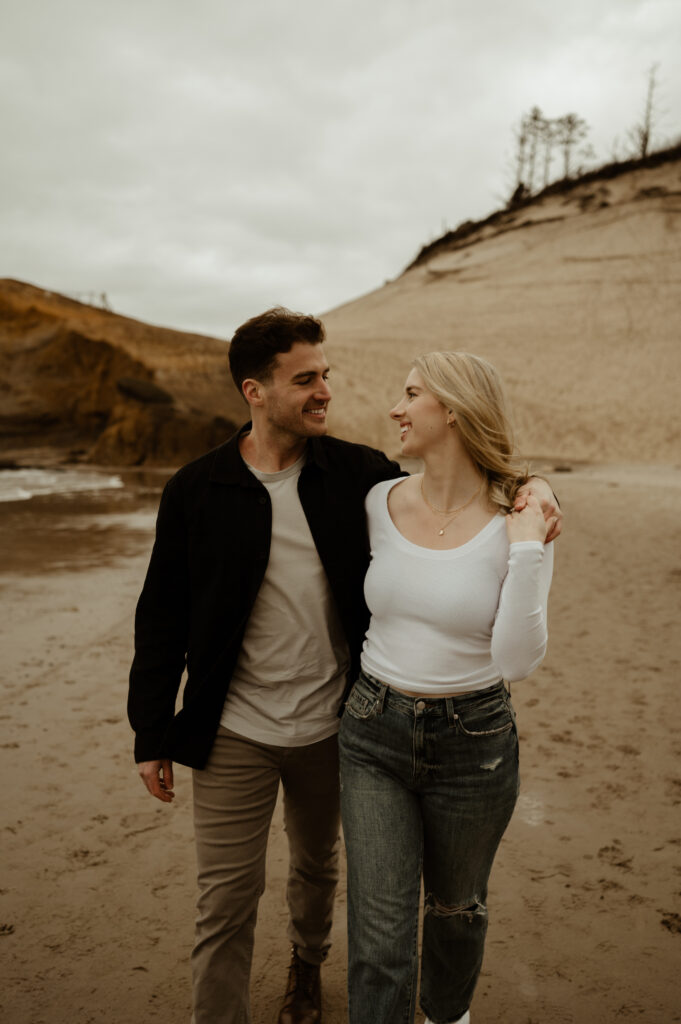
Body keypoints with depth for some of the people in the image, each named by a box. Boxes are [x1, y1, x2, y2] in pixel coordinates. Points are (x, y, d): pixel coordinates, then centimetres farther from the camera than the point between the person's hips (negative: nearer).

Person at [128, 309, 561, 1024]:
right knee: (226, 902, 7)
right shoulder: (195, 490, -9)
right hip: (234, 736, -2)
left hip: (330, 726, 3)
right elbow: (162, 617, -4)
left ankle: (306, 964, 56)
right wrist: (151, 734, -2)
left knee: (317, 867, 26)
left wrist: (528, 488, -17)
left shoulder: (357, 473, -6)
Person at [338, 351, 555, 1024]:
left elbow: (517, 661, -18)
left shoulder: (520, 524, -14)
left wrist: (527, 553, -24)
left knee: (455, 906, 24)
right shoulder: (379, 505, -5)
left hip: (473, 745, -1)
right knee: (379, 941, 2)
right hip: (374, 738, 1)